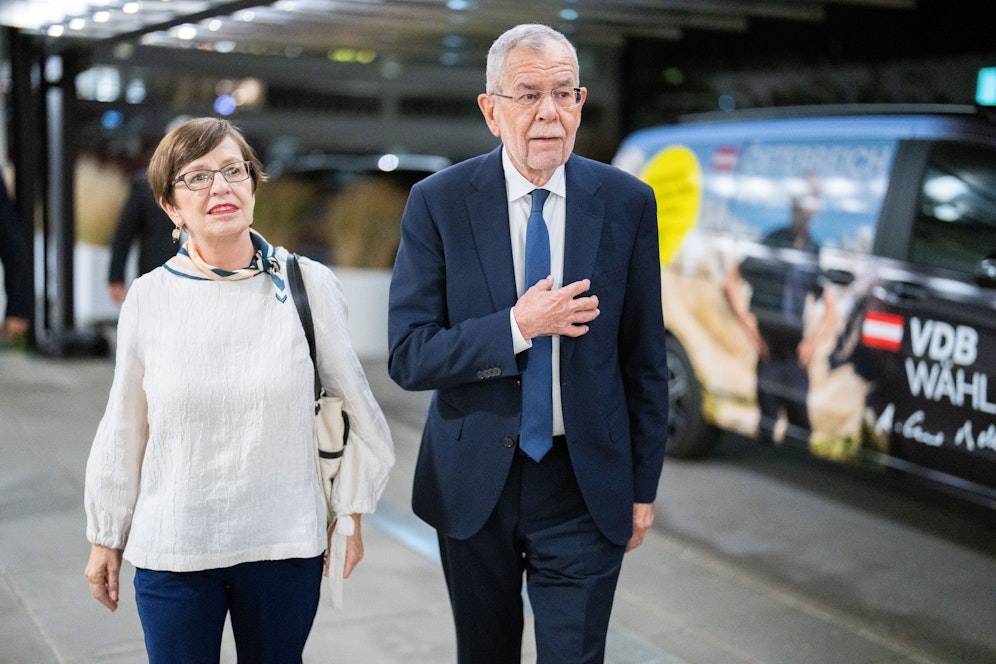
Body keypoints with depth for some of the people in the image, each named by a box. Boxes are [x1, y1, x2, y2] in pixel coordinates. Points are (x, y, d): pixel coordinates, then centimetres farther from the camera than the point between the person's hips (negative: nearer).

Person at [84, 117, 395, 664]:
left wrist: (351, 515, 7)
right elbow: (123, 430, 5)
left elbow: (354, 404, 4)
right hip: (173, 551, 0)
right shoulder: (149, 297, -3)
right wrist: (106, 539, 12)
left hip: (284, 546, 0)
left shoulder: (309, 285, -5)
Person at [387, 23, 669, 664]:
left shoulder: (627, 202, -4)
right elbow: (408, 357, -11)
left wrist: (644, 484, 4)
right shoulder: (439, 202, -8)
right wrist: (518, 327, -23)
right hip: (474, 480, 1)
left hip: (585, 483, 0)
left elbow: (644, 356, 1)